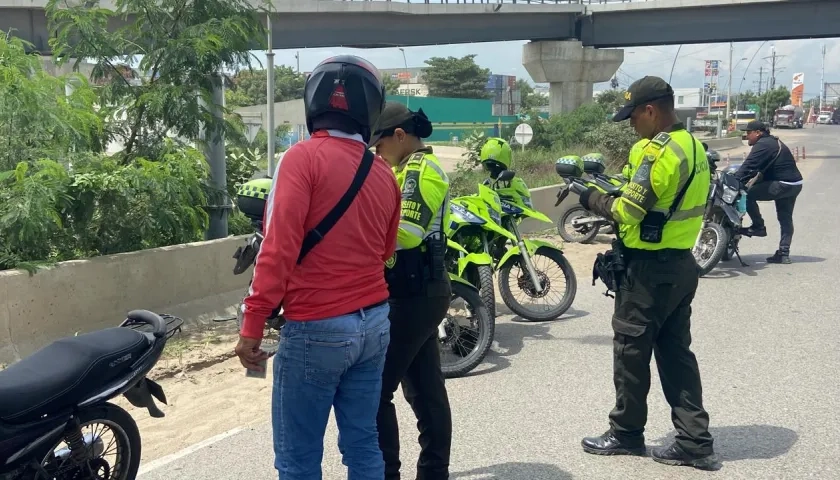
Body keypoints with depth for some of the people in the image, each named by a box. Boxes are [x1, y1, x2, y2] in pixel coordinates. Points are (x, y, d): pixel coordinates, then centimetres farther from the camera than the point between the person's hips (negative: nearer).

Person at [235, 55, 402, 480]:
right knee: (363, 444, 16)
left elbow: (279, 246, -17)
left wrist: (252, 324, -14)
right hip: (374, 323, 6)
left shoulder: (303, 158, -11)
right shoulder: (384, 174, 6)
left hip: (316, 328, -6)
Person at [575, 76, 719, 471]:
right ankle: (694, 442, 14)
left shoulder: (657, 150, -20)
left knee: (631, 351, 5)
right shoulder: (693, 146, 11)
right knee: (676, 352, 12)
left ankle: (626, 434, 19)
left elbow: (629, 212, -20)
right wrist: (614, 187, 9)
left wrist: (594, 198, -4)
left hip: (649, 269, -9)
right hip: (681, 264, 9)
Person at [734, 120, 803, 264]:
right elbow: (760, 167, 24)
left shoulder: (762, 145, -11)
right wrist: (744, 178, 21)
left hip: (781, 185, -11)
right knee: (786, 219, 11)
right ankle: (784, 253, 12)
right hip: (795, 185, 11)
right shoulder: (774, 142, 20)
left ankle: (759, 227, -3)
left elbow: (749, 165, -21)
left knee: (748, 194, -11)